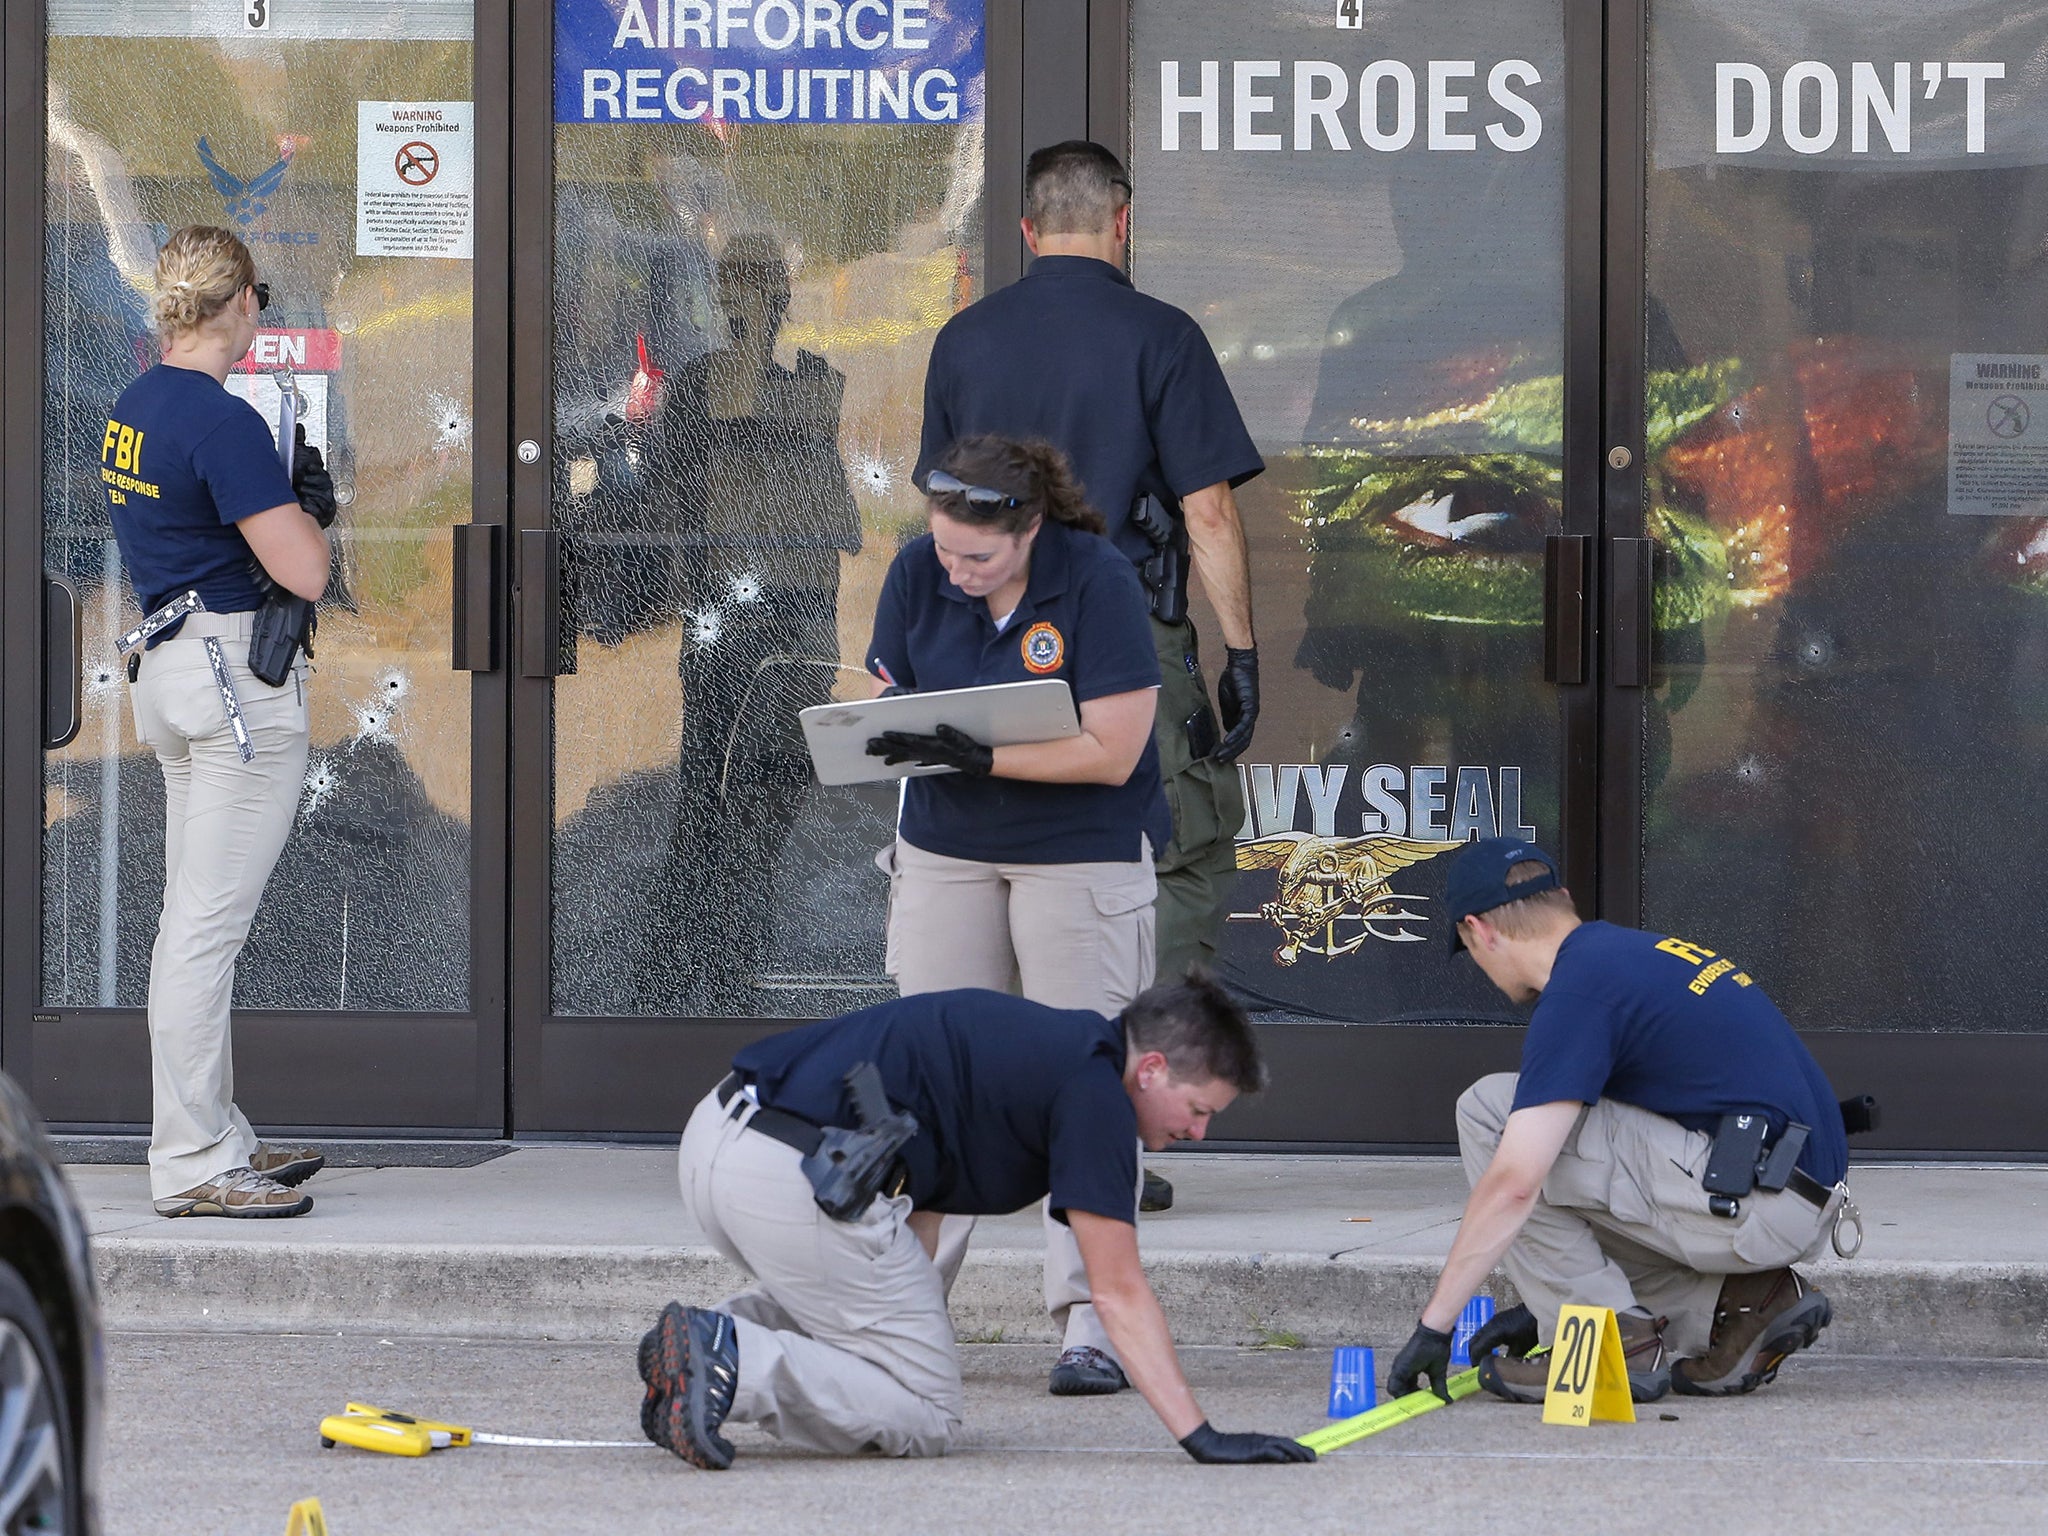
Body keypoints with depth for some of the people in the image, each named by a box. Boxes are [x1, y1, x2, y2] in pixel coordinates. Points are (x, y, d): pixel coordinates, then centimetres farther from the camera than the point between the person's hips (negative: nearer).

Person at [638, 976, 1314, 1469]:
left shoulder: (1040, 1046, 26)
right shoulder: (1095, 1091, -1)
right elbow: (1118, 1294, -4)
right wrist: (1202, 1438, -5)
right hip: (797, 1180, -9)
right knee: (926, 1416, 4)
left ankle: (723, 1333, 11)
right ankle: (738, 1363, -15)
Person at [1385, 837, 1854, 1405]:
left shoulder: (1578, 990, -11)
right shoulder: (1635, 950, 18)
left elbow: (1513, 1184, -17)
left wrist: (1434, 1323, -10)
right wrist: (1548, 1301, 31)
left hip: (1756, 1205, -10)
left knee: (1490, 1112, -7)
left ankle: (1613, 1343, -4)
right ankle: (1739, 1303, 9)